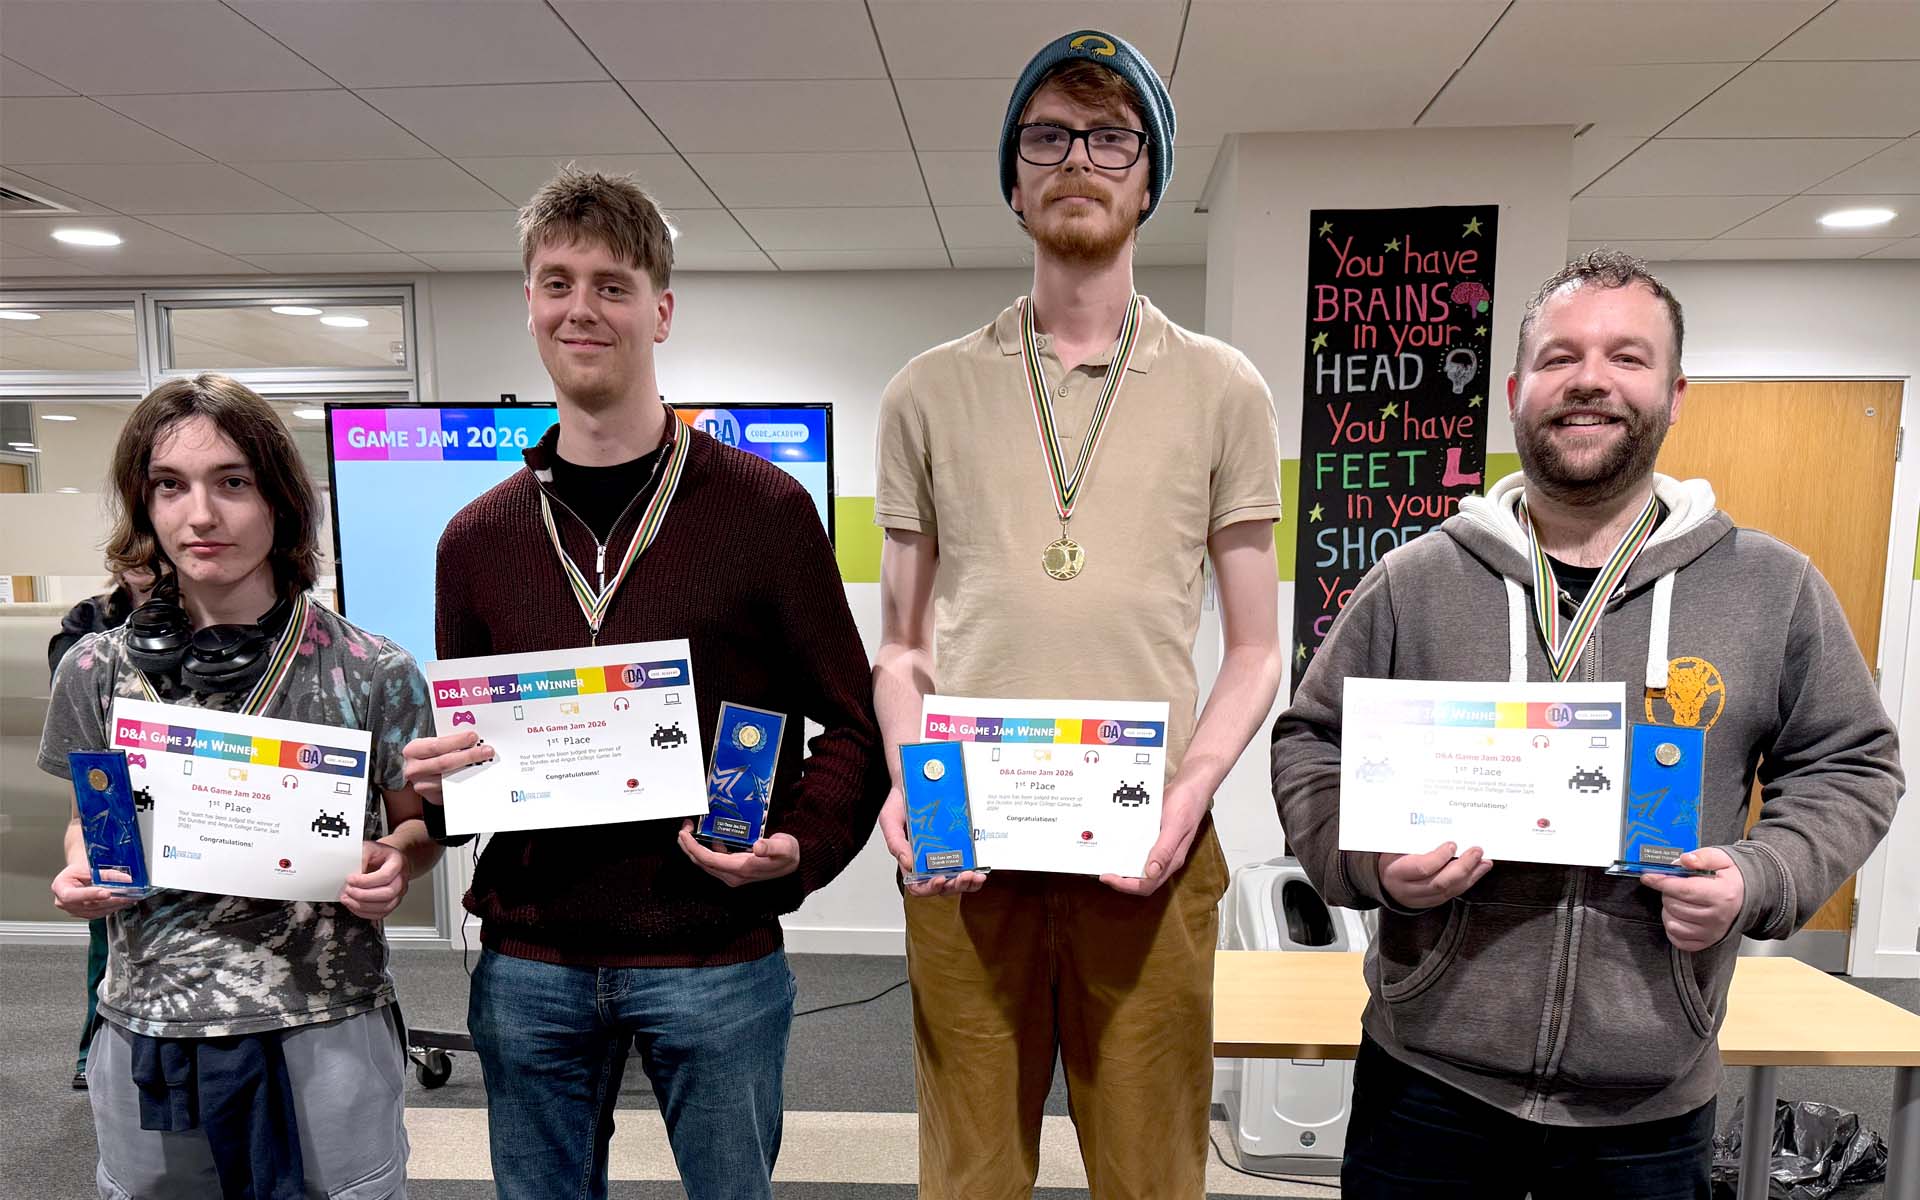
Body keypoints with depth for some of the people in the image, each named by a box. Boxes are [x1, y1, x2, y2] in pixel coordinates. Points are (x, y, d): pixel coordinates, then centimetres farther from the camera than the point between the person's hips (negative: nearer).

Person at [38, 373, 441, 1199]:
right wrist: (81, 871, -7)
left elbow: (419, 821, 2)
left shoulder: (372, 672, -10)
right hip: (148, 1037, 3)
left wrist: (395, 861, -18)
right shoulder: (95, 671, -1)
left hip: (328, 1035, -2)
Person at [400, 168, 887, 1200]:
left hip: (715, 956, -3)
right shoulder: (478, 537, 5)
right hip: (529, 965, 3)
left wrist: (801, 847, -18)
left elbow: (851, 721, -3)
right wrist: (429, 776, -6)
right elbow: (461, 748, 15)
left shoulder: (764, 509, -6)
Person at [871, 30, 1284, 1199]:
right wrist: (909, 780, -8)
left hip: (1148, 851, 0)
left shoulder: (1223, 389, 6)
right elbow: (903, 645, 9)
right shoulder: (931, 392, 8)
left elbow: (1255, 649, 6)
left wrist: (1192, 787, -10)